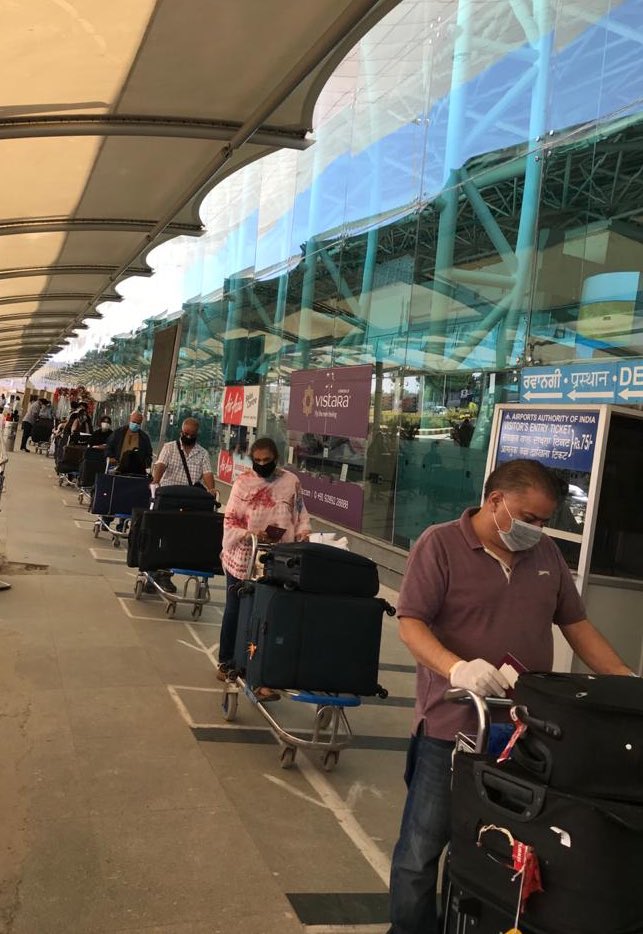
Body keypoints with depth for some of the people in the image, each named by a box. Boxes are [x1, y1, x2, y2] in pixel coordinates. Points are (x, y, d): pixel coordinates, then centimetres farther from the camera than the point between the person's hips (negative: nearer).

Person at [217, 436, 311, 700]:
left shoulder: (291, 482, 2)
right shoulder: (243, 482, -2)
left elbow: (301, 517, 8)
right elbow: (230, 521, -4)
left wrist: (302, 539, -7)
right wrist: (251, 534, -20)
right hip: (243, 559, 0)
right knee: (235, 612, 14)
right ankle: (227, 663, 33)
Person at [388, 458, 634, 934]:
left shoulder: (546, 554, 9)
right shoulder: (440, 544, -9)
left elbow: (577, 625, 14)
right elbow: (411, 625, -15)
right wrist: (456, 668, -32)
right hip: (452, 727, -4)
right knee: (422, 848, 7)